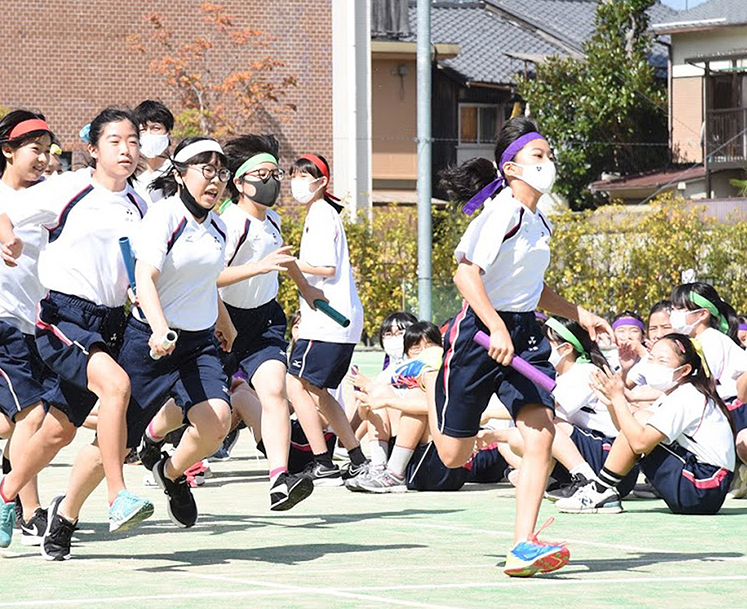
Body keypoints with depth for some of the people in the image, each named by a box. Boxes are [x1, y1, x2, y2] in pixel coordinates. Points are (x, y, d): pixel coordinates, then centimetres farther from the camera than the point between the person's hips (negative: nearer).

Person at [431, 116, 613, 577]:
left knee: (541, 433, -14)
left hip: (525, 334, 7)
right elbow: (466, 272, -21)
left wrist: (580, 315, 19)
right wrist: (497, 329, -28)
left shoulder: (538, 222, 12)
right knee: (454, 456, 3)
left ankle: (523, 547, -15)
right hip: (481, 332, -7)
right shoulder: (502, 213, -14)